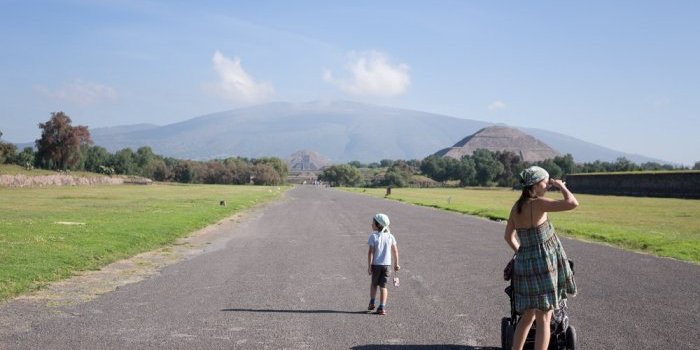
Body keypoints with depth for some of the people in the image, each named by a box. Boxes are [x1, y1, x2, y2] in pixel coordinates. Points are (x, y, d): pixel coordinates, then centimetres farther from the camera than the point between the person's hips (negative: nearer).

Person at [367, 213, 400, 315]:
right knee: (383, 286, 4)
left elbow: (370, 252, -13)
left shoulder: (373, 236, -10)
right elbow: (395, 251, 5)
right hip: (387, 265, 2)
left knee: (374, 284, 21)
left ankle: (372, 303, 26)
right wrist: (396, 264, 15)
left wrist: (369, 266, -10)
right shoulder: (390, 236, 1)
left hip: (376, 264, -2)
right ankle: (382, 307, -1)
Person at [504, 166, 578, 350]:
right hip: (542, 267, -8)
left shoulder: (516, 206, 7)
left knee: (528, 317, 20)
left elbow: (508, 236, 17)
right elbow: (572, 203, -24)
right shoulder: (538, 203, -17)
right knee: (543, 320, 0)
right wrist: (561, 186, -6)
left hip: (524, 266, 8)